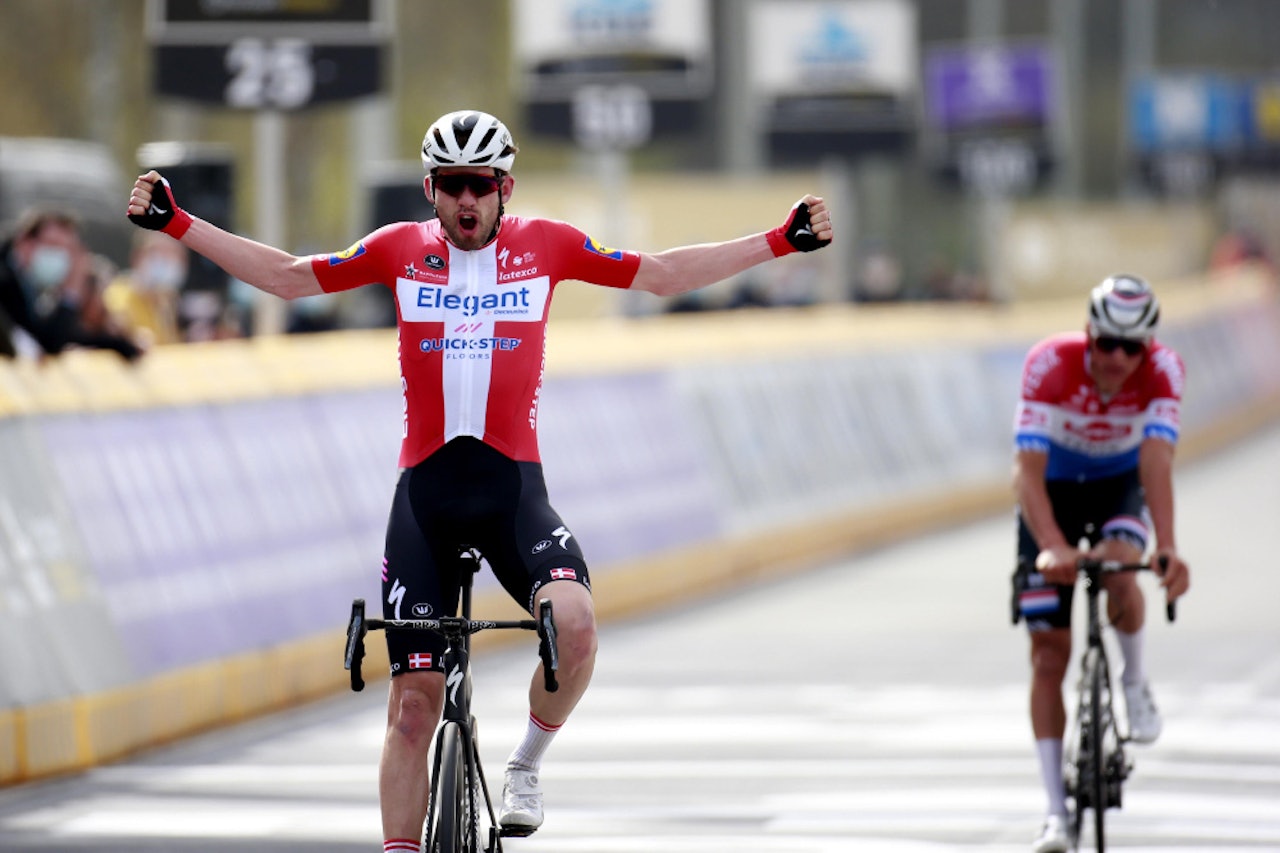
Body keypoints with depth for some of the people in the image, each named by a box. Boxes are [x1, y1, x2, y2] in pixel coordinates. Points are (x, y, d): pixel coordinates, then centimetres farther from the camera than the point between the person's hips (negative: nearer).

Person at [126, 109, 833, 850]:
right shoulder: (399, 249, 5)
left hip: (513, 487, -1)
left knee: (573, 620, -29)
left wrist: (782, 242, 5)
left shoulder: (546, 246, 4)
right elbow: (286, 276, 11)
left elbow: (664, 274, 10)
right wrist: (176, 224, 6)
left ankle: (527, 765, -3)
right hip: (425, 489, 1)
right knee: (415, 701, -1)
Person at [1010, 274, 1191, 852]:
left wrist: (1167, 549, -50)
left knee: (1118, 569, -34)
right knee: (1048, 654, -6)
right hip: (1055, 489, 0)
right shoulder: (1050, 364, -32)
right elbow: (1027, 470, -38)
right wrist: (1052, 546, -52)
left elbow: (1157, 461, -37)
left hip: (1120, 485, 0)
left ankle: (1135, 682, -3)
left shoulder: (1162, 370, -27)